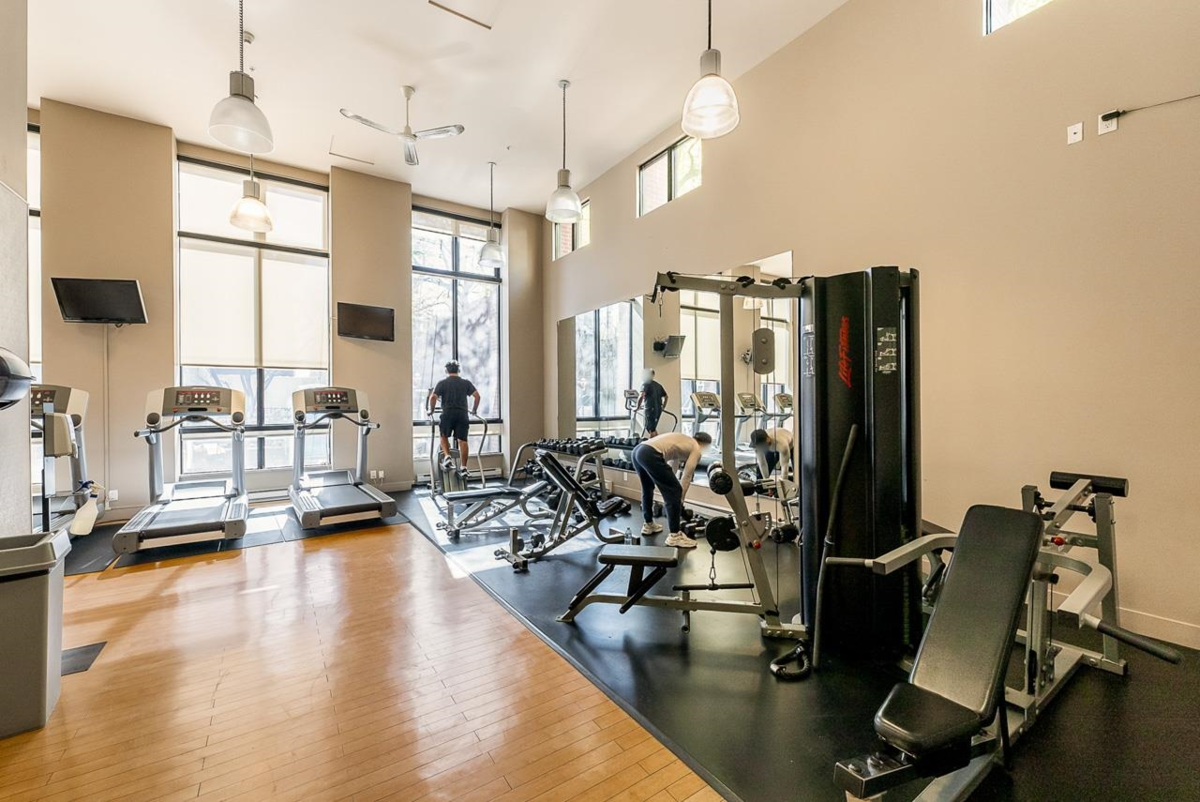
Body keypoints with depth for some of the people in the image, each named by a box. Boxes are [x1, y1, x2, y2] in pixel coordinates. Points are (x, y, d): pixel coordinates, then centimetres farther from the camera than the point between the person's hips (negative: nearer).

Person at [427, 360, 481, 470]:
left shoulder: (442, 383, 6)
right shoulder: (466, 383, 11)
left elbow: (433, 397, -4)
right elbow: (477, 396, 3)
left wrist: (431, 410, 9)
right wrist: (474, 410, 14)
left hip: (447, 414, -1)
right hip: (462, 414, 1)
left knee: (444, 436, 20)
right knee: (462, 440, 2)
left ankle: (447, 456, -1)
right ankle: (464, 467, 0)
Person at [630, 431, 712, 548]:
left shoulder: (684, 441, 35)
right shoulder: (696, 449, 12)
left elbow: (672, 466, 38)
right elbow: (686, 478, 10)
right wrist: (681, 500, 20)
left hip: (637, 451, 9)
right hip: (650, 455, -9)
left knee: (648, 488, 30)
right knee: (674, 492, 3)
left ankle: (648, 525, 43)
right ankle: (674, 536, 10)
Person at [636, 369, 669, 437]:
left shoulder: (646, 384, -5)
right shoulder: (658, 385, 17)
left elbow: (641, 396, -20)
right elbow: (665, 397, 21)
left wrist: (638, 407, -10)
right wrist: (663, 407, 27)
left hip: (650, 409, -7)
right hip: (658, 409, 7)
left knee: (651, 430, -2)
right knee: (653, 428, 18)